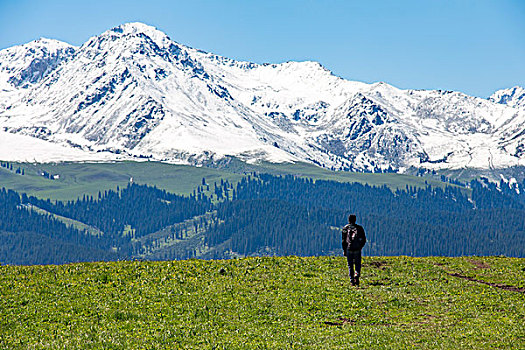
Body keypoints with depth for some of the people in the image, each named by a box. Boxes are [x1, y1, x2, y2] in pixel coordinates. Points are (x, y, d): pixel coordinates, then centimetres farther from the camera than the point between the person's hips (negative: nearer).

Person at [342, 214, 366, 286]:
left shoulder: (345, 228, 2)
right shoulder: (359, 228, 4)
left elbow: (343, 240, 1)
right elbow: (364, 240, 6)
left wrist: (344, 250, 7)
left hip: (349, 249, 0)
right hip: (357, 249, 0)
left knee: (350, 266, 7)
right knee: (357, 265, 8)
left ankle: (352, 280, 2)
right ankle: (357, 275, -19)